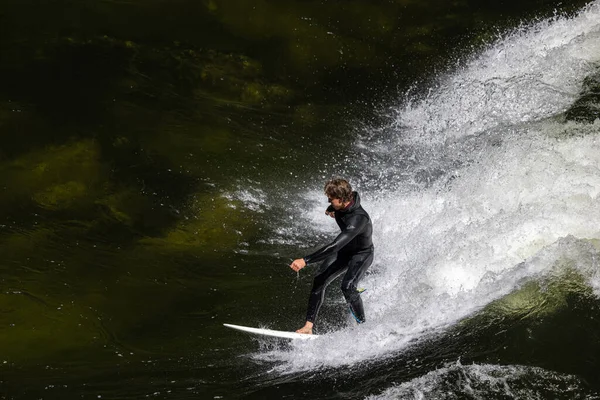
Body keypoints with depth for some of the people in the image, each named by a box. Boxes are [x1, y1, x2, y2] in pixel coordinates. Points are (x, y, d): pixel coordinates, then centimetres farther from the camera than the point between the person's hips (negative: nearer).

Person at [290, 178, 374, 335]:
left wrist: (306, 260, -53)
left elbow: (335, 246, -50)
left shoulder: (358, 219, -42)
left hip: (362, 254, -8)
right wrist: (332, 209, 24)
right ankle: (308, 326, -9)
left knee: (347, 286, -30)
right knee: (319, 280, -9)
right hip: (344, 250, 8)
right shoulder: (347, 199, -19)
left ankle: (362, 324, -9)